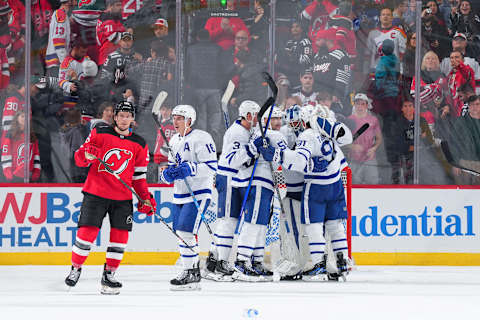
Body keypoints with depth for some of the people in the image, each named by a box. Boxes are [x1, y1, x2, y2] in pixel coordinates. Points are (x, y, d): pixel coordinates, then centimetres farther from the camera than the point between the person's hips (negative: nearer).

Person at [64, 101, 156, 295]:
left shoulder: (139, 144, 9)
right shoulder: (99, 133, 2)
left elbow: (139, 176, 14)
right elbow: (79, 159, 3)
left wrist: (146, 198, 4)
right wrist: (87, 154, -20)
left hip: (122, 198, 3)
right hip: (95, 192, -3)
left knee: (120, 236, -3)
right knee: (87, 232, -8)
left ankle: (109, 275, 10)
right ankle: (75, 268, 13)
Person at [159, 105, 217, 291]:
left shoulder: (201, 138, -11)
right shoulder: (174, 140, 15)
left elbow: (211, 167, -17)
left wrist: (189, 169, -27)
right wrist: (167, 174, 0)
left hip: (198, 194, -9)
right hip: (180, 195, 9)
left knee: (185, 232, -17)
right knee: (180, 234, 9)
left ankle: (191, 274, -10)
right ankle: (192, 273, 18)